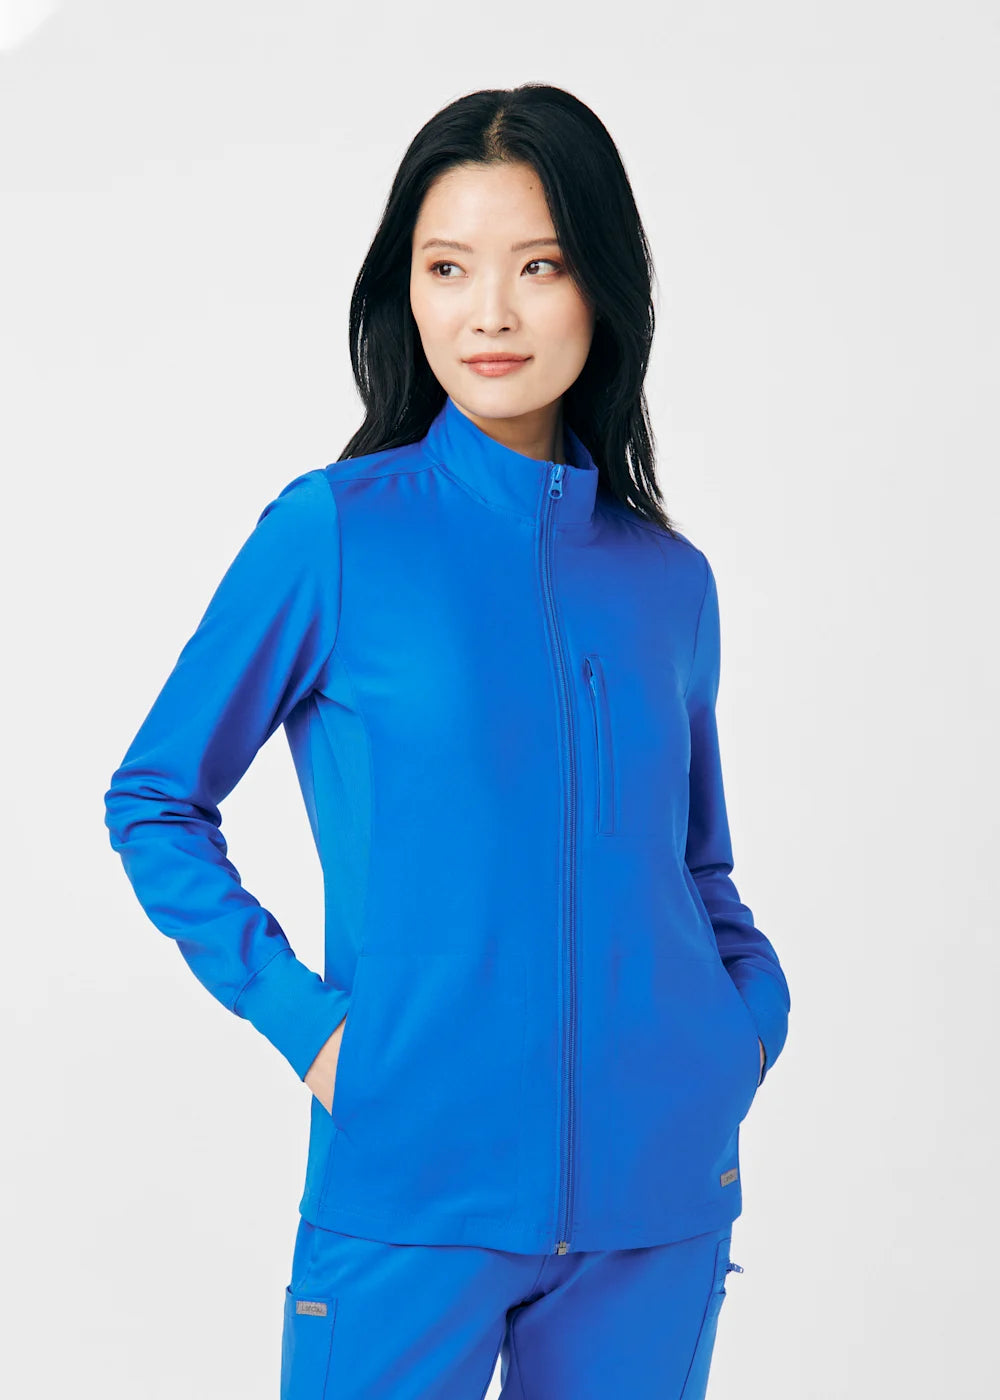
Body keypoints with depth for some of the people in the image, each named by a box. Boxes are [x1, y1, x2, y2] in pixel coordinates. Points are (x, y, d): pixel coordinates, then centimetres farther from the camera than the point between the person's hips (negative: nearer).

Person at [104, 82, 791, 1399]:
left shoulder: (669, 581, 6)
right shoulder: (332, 533, -4)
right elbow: (156, 799, 3)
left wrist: (755, 1015, 2)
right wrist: (300, 1017, -6)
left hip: (660, 1186, 4)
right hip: (416, 1178, -3)